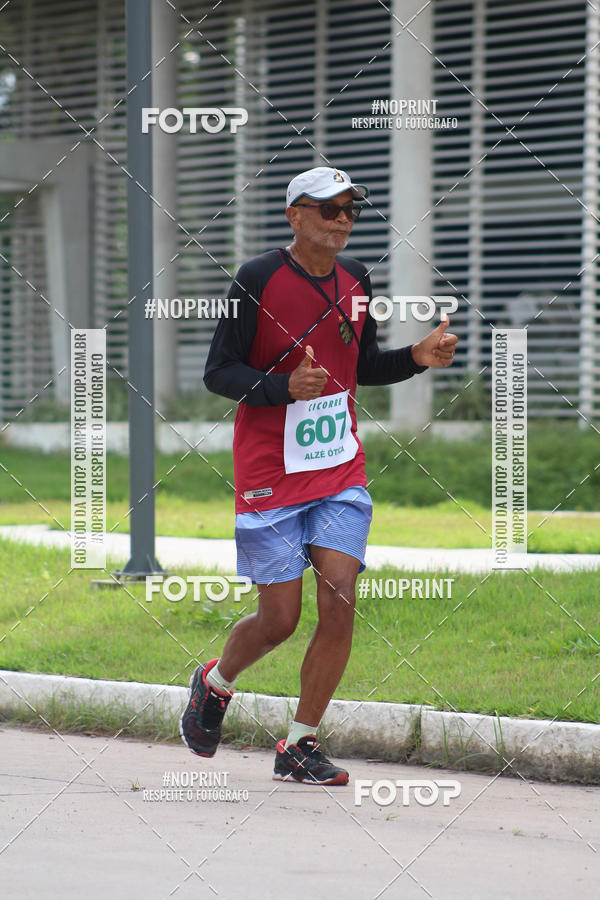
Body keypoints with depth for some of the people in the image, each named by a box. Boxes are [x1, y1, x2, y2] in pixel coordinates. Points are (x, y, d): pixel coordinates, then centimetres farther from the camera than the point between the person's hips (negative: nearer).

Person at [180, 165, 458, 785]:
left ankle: (299, 747, 7)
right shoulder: (258, 279, -11)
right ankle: (214, 683, 32)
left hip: (341, 473, 5)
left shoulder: (354, 280, 6)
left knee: (339, 606, -7)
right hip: (269, 477, -5)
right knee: (279, 618, -1)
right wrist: (285, 386, -26)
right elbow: (218, 372, -10)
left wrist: (416, 358, 0)